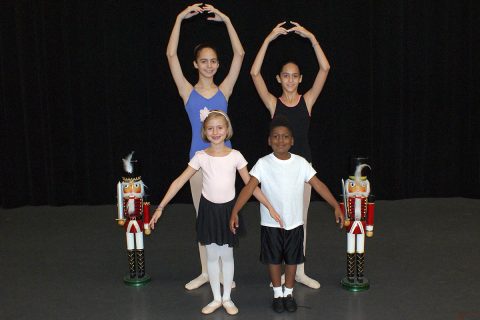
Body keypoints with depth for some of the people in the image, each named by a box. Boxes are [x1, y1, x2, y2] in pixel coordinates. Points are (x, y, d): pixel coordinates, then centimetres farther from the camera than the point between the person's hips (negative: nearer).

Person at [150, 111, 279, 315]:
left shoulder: (235, 156, -8)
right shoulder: (200, 157, -8)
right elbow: (179, 182, -8)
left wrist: (270, 207, -8)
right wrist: (160, 207, -12)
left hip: (228, 209, -1)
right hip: (208, 209, 1)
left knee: (227, 255, 9)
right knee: (212, 256, 10)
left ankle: (227, 298, 24)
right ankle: (216, 298, 24)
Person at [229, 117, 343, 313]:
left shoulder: (301, 163, -5)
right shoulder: (263, 164, -11)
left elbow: (319, 185, -4)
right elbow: (249, 188, -18)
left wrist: (336, 207, -10)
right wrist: (235, 212, -28)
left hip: (294, 223, 2)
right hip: (271, 223, -1)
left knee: (292, 259, 14)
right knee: (273, 259, 12)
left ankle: (289, 293, 33)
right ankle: (277, 293, 30)